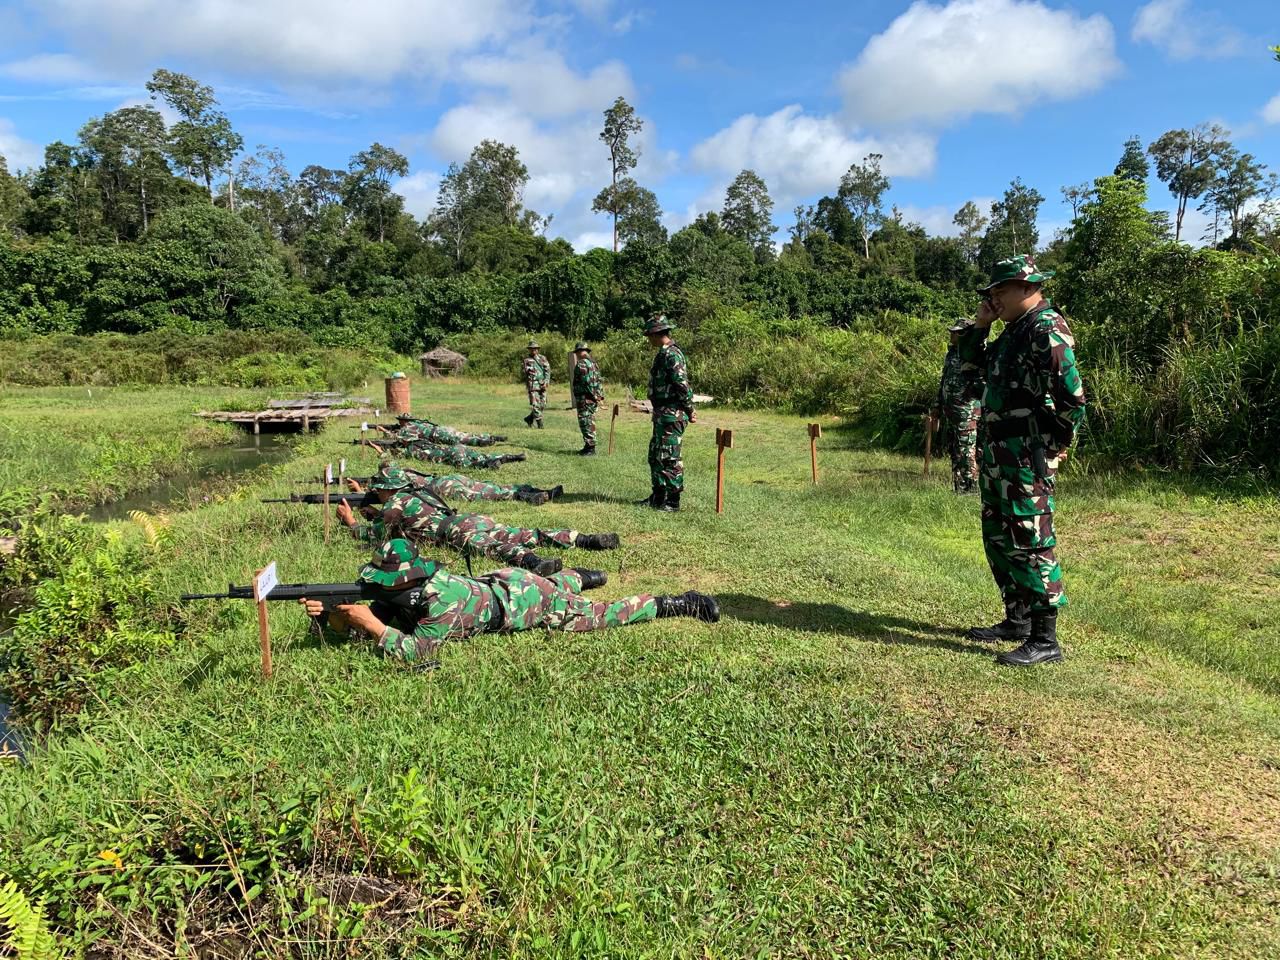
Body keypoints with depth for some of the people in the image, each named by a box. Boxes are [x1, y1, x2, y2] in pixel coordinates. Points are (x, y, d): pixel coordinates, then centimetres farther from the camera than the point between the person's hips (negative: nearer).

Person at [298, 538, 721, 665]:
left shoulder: (440, 603, -36)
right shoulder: (406, 590, -13)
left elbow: (415, 652, -40)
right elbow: (356, 625, -7)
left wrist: (370, 622, -41)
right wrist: (325, 614, -25)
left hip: (530, 602, -7)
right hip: (504, 580, 7)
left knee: (603, 615, 5)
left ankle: (678, 604, 15)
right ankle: (580, 578, 62)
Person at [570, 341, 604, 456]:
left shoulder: (581, 364, -15)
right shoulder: (593, 363, 15)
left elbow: (587, 382, -21)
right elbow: (598, 381, 15)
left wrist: (595, 396, -17)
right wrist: (600, 396, 14)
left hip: (585, 398, -9)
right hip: (593, 398, 9)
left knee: (586, 423, -6)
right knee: (590, 423, 15)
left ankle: (590, 449, -7)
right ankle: (589, 446, 22)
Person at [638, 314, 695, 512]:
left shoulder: (671, 354, -17)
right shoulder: (664, 354, 16)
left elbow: (682, 384, -21)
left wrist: (689, 410, -15)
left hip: (672, 415, -10)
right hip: (662, 414, 10)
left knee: (669, 458, -5)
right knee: (655, 456, 16)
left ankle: (673, 501, 2)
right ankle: (658, 496, 26)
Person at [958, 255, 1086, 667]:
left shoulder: (1047, 330, -14)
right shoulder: (1014, 331, 16)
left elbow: (1072, 396, -21)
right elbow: (971, 369, 24)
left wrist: (1053, 444, -11)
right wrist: (979, 325, 13)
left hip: (1026, 457, -10)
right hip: (998, 454, 10)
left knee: (1030, 545, -7)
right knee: (998, 540, 17)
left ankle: (1044, 640, 1)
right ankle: (1017, 621, 29)